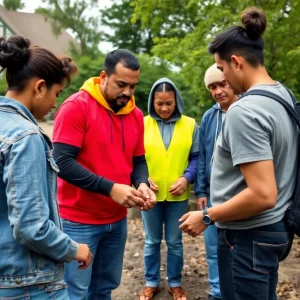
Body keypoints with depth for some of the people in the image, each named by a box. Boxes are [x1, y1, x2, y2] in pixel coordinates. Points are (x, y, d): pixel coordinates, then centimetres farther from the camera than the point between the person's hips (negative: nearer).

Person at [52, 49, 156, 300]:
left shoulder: (136, 115, 5)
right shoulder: (76, 106, -14)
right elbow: (62, 162, -20)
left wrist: (142, 184, -11)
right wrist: (110, 188, -25)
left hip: (118, 220, 6)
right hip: (79, 221, -6)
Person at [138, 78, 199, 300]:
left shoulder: (190, 125, -2)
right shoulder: (142, 124, -3)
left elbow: (196, 157, 0)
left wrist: (187, 178, -15)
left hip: (178, 195, 0)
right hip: (151, 195, 0)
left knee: (175, 242, 14)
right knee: (152, 241, 15)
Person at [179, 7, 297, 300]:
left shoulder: (243, 111, -24)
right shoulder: (284, 94, 4)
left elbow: (262, 195, -28)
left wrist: (207, 217, -16)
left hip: (248, 237, -9)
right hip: (275, 228, 9)